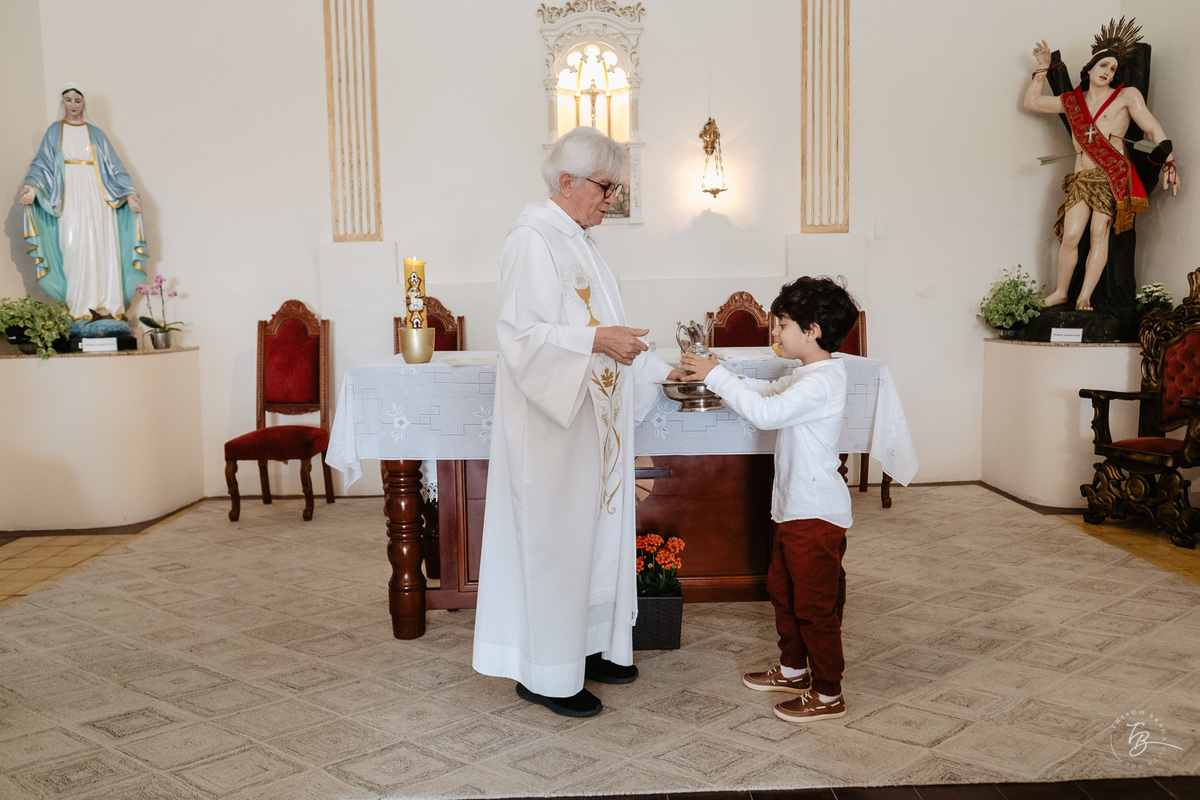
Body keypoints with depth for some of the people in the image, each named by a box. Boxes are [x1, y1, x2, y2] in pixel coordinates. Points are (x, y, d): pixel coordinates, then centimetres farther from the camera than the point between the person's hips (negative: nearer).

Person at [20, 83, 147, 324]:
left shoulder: (96, 134, 15)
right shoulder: (54, 132, 13)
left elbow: (113, 166, 10)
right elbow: (42, 164, 5)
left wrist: (129, 194, -2)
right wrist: (32, 187, -13)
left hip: (97, 198, 1)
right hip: (70, 199, -1)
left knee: (103, 249, -6)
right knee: (75, 249, -10)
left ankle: (106, 304, -5)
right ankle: (82, 306, -12)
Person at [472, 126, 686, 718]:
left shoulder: (582, 243, 16)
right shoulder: (533, 240, -13)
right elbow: (522, 333, -21)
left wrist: (661, 372, 15)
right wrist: (596, 341, -31)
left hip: (591, 419, 10)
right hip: (550, 419, -10)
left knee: (595, 531, 15)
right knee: (553, 539, -3)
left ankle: (585, 646, 28)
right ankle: (542, 673, 9)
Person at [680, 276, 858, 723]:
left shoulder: (822, 381, -22)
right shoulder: (806, 376, 11)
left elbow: (765, 413, -30)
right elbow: (765, 392, 20)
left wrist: (717, 376, -24)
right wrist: (713, 376, 7)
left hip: (817, 514, -11)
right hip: (794, 507, 11)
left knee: (815, 604, -1)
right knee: (783, 591, 21)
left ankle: (828, 694, 11)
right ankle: (793, 669, 37)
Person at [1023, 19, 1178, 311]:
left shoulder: (1126, 95, 9)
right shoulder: (1072, 101, 18)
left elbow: (1153, 130, 5)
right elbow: (1031, 101, 25)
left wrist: (1168, 162, -3)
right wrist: (1043, 69, 21)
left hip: (1112, 175, -2)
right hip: (1081, 178, 2)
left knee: (1099, 233, -11)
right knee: (1070, 235, -12)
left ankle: (1084, 297, -11)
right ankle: (1060, 292, 2)